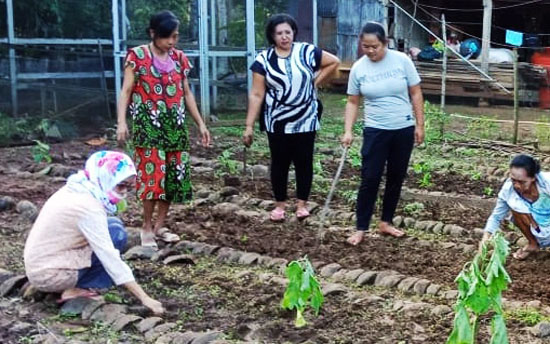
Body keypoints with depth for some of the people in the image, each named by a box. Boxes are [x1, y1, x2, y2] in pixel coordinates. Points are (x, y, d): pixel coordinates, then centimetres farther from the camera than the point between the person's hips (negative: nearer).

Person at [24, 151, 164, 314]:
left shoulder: (76, 190, 4)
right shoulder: (88, 207, -23)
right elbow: (110, 257, -25)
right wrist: (144, 298, -25)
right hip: (49, 275, -9)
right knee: (116, 234, -11)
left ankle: (73, 283, 7)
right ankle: (76, 290, -9)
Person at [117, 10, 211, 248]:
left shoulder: (180, 58, 10)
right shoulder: (137, 56, -3)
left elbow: (187, 93, 16)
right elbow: (126, 91, -7)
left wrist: (200, 123, 14)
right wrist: (122, 121, -19)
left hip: (175, 125, 5)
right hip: (149, 125, -5)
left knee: (174, 175, 4)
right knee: (153, 174, -12)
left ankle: (159, 226, 15)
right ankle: (147, 227, 3)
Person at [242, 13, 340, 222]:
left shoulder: (307, 52, -4)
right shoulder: (264, 59, -5)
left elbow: (334, 62, 8)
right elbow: (256, 95, -6)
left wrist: (315, 82, 0)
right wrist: (249, 126, -10)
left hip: (305, 120, 0)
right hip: (277, 122, 0)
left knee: (304, 161, 6)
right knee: (279, 162, 8)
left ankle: (302, 203, 18)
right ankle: (279, 204, 20)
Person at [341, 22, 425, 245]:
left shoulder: (402, 61, -8)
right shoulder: (358, 68, -5)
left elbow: (415, 94, -2)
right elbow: (352, 102, 2)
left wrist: (420, 125, -3)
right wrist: (348, 131, -9)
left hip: (404, 129, 1)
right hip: (375, 131, -1)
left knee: (396, 178, 10)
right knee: (370, 179, -4)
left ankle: (385, 223, 24)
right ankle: (361, 229, 4)